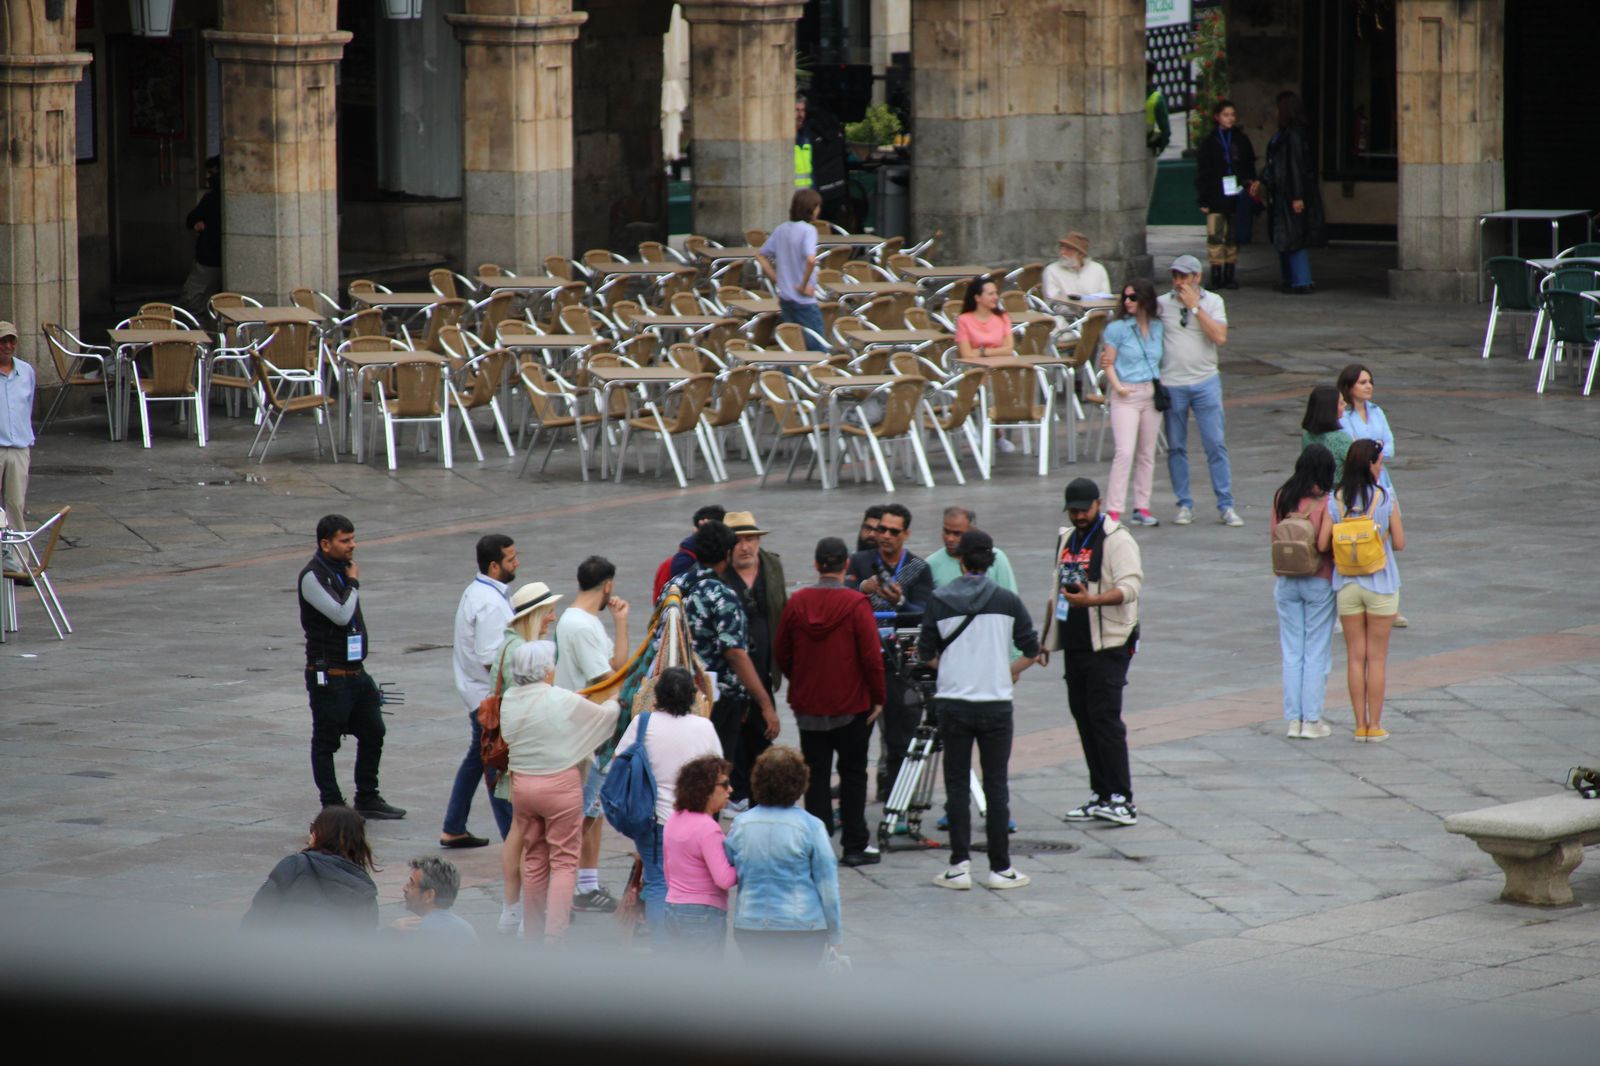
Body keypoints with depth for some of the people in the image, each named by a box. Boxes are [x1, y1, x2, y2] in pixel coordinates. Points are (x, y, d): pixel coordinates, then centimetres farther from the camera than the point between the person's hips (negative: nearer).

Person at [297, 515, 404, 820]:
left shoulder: (343, 568, 11)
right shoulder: (312, 577, -16)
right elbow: (341, 614, -26)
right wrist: (353, 583, -11)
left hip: (355, 671, 9)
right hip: (328, 676, -9)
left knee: (373, 732, 12)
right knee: (326, 742, 2)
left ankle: (367, 798, 25)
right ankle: (332, 806, 9)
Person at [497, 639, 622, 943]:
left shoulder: (510, 700, -3)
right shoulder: (563, 701, -16)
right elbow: (603, 716, -1)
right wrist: (615, 703, 23)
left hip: (521, 784, 5)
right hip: (560, 783, -5)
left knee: (533, 858, 17)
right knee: (563, 861, 2)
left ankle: (533, 929, 24)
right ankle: (555, 933, -5)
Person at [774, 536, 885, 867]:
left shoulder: (796, 603, -4)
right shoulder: (856, 604, -14)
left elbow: (782, 654, 4)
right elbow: (871, 656, -14)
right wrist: (878, 697, -2)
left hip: (808, 704, 2)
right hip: (852, 704, -2)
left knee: (816, 778, 9)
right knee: (853, 774, 9)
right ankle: (855, 846, 10)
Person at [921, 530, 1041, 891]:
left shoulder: (938, 602, -4)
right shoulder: (1007, 601, -3)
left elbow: (926, 654, 2)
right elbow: (1031, 651, 2)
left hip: (953, 704, 0)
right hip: (996, 703, 0)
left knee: (957, 786, 7)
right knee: (996, 786, 5)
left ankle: (960, 866, 3)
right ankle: (1000, 869, 6)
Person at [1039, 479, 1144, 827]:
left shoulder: (1117, 540, -8)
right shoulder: (1066, 540, 18)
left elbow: (1129, 586, -20)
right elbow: (1056, 592, 27)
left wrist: (1091, 600, -35)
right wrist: (1046, 639, 26)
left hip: (1107, 645, -8)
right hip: (1074, 645, 8)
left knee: (1105, 717, -13)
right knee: (1084, 718, 7)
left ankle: (1122, 800, -14)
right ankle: (1101, 795, 13)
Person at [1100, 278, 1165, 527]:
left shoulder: (1158, 328, 8)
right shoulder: (1117, 328, -4)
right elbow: (1108, 363, -2)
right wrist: (1117, 386, -16)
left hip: (1152, 393, 5)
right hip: (1126, 395, -5)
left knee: (1147, 454, 8)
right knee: (1125, 452, -14)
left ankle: (1142, 507, 15)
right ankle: (1113, 510, -14)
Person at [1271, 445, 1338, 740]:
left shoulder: (1282, 498, -2)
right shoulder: (1326, 501, -15)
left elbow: (1273, 536, 3)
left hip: (1287, 580, 4)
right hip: (1319, 581, -4)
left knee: (1291, 652, 11)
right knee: (1317, 654, 5)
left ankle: (1293, 719, 11)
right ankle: (1312, 721, 6)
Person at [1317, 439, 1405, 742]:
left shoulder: (1335, 501, -6)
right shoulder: (1386, 499, -12)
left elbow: (1322, 544, -9)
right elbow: (1399, 543, -8)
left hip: (1346, 585, 2)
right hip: (1380, 584, -2)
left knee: (1355, 656, 10)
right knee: (1377, 657, 7)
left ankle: (1360, 724, 11)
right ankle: (1375, 726, 9)